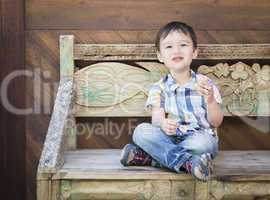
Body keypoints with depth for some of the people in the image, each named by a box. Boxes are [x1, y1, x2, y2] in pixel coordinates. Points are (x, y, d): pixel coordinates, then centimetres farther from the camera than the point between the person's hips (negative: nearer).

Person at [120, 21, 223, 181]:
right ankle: (186, 161, -35)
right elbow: (156, 118, -10)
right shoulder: (159, 88, 5)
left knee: (205, 142, -35)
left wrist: (210, 100, -23)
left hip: (199, 138, -1)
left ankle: (150, 157, -26)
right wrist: (163, 124, -35)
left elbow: (216, 122, -3)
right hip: (169, 139, 1)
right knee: (141, 131, -25)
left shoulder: (205, 83, 1)